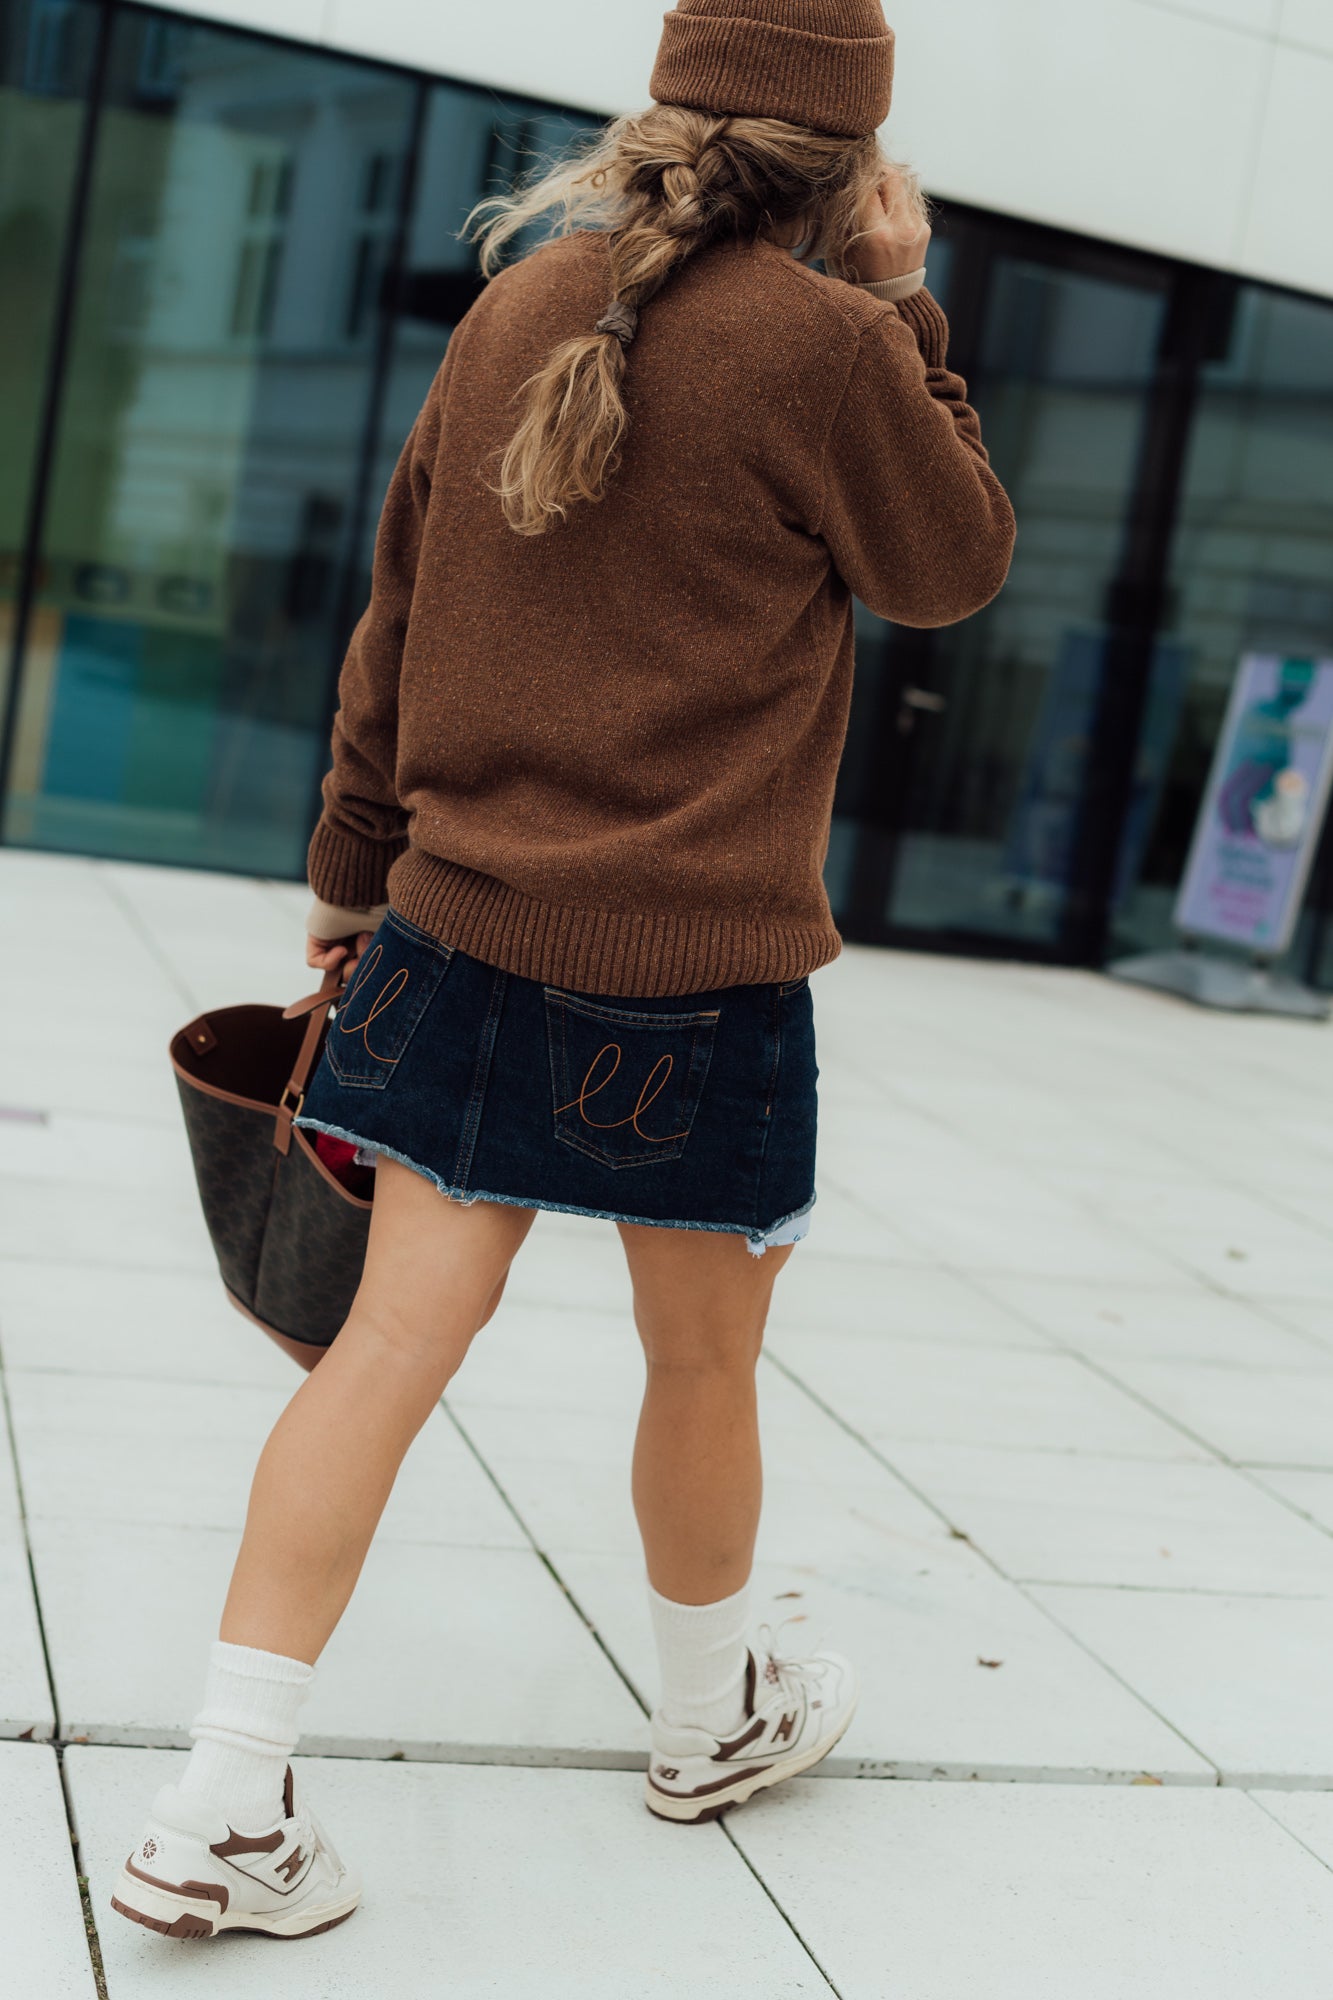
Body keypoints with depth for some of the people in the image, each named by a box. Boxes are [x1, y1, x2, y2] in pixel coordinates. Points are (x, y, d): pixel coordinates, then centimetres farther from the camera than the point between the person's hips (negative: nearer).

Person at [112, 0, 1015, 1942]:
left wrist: (354, 868, 20)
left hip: (463, 925, 5)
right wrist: (904, 305, 8)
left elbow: (397, 613, 11)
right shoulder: (824, 343, -10)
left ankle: (221, 1813, 5)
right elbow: (956, 564, 6)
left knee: (394, 1343, 5)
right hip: (694, 964, -4)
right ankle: (714, 1717, 37)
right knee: (705, 1358, 15)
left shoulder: (519, 307, 6)